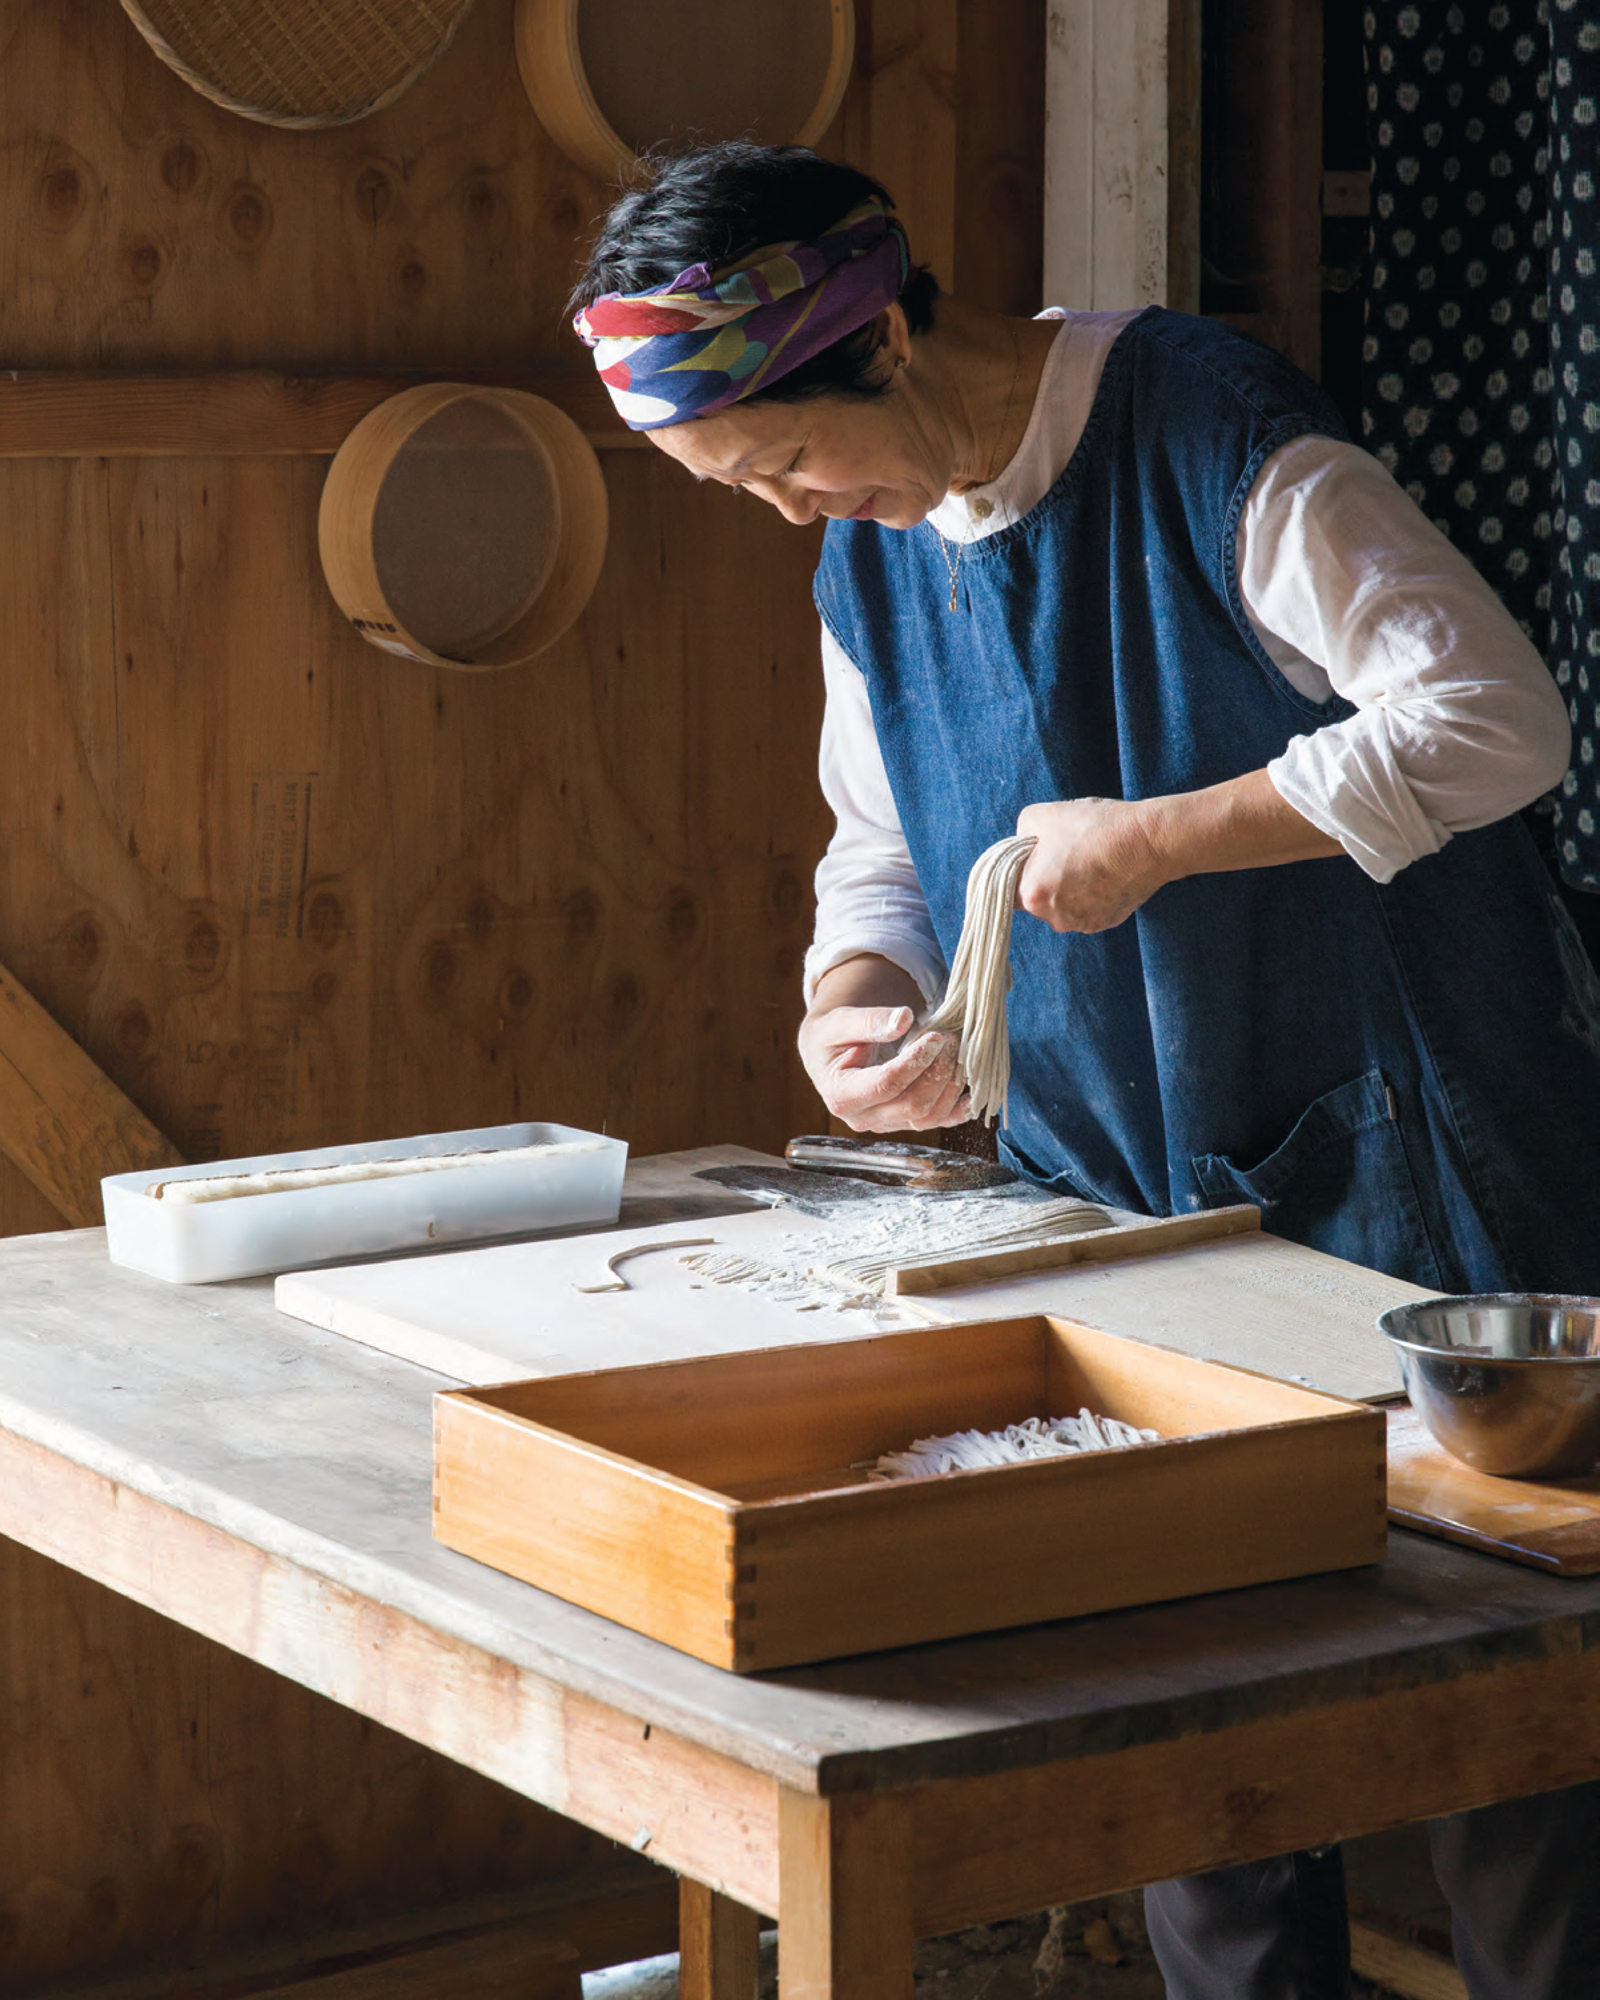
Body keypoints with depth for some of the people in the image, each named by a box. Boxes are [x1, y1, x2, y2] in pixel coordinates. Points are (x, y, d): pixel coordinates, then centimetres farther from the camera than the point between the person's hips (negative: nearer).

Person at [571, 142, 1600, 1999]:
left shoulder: (1206, 432, -17)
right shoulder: (869, 552, 6)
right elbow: (881, 846, 17)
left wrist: (1159, 838, -24)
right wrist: (855, 1002, -6)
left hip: (1404, 1157, -6)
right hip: (1124, 1195, 6)